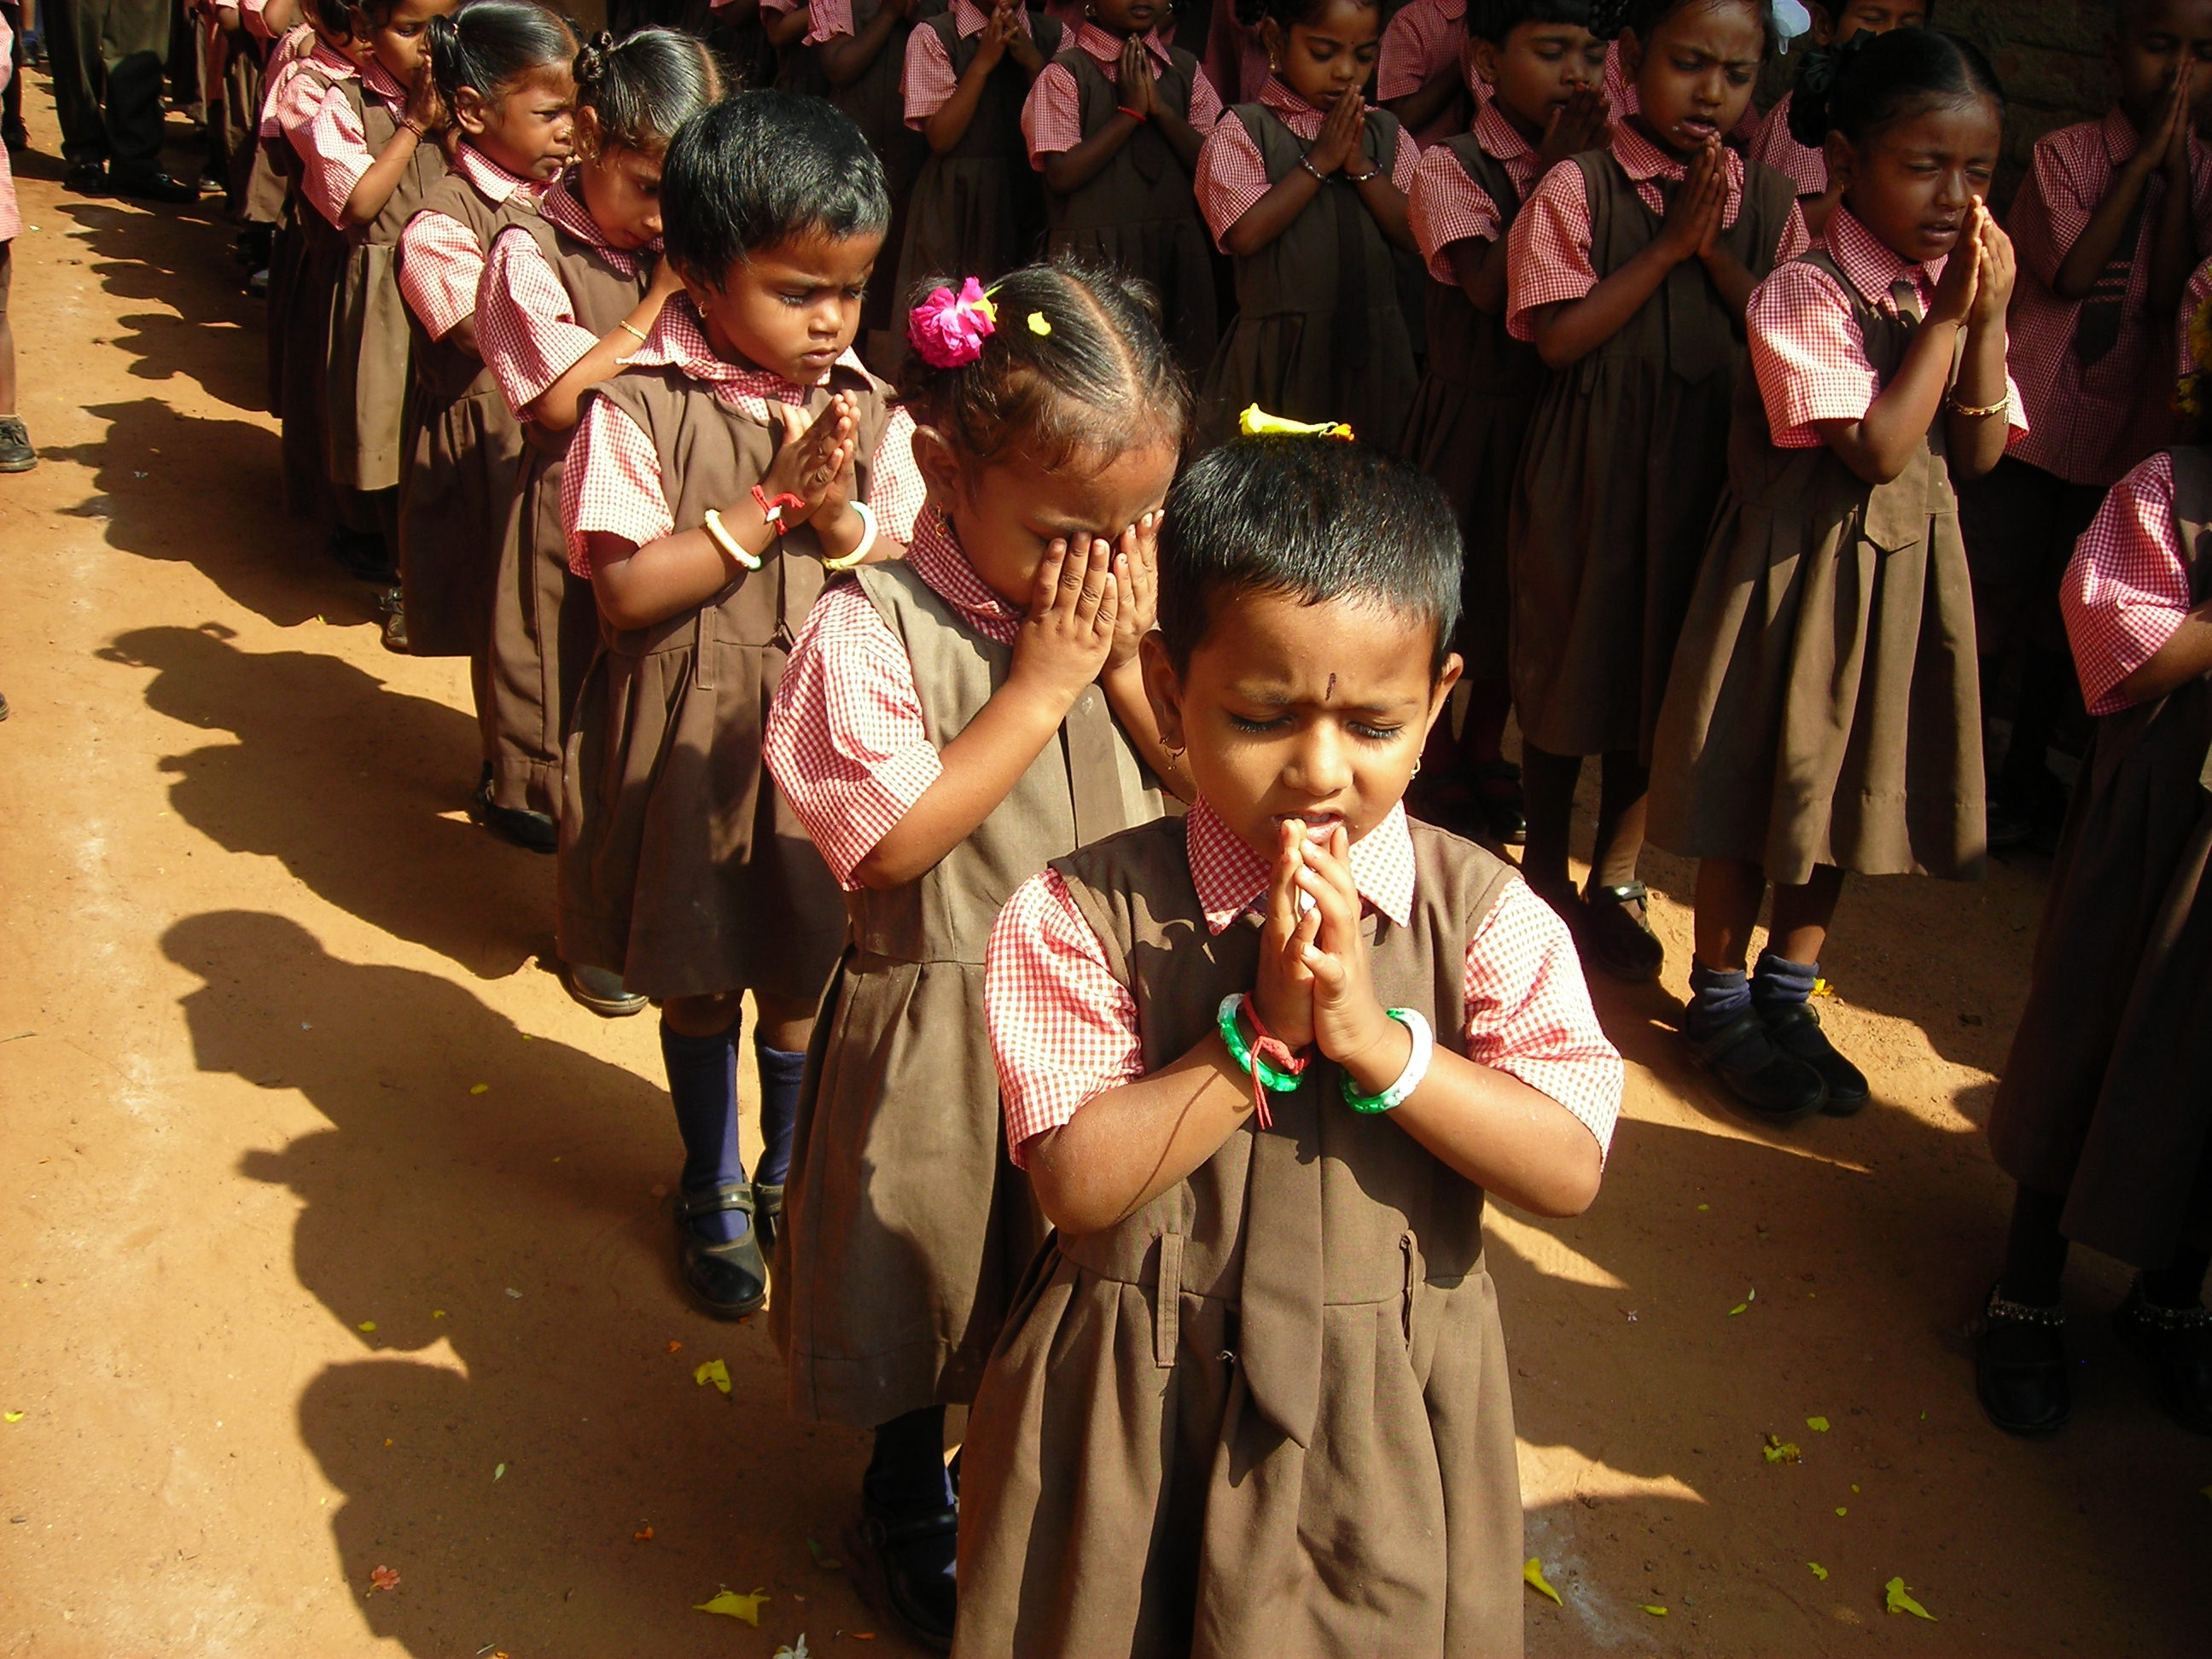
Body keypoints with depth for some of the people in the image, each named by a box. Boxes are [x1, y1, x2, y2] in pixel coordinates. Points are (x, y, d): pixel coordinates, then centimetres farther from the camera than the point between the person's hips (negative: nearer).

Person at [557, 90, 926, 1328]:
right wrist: (771, 504, -22)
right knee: (698, 984, 17)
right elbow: (626, 590, -19)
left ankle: (792, 1174, 41)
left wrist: (841, 518, -20)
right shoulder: (640, 408, -14)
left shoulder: (866, 409, -2)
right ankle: (712, 1189, 39)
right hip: (688, 749, -2)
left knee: (804, 984, 16)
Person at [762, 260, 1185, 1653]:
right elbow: (890, 843, -25)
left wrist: (1131, 659, -17)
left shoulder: (1130, 599, -3)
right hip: (942, 1028, -5)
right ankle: (908, 1501, 42)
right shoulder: (872, 631, -20)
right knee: (934, 1275, 16)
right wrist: (1043, 682, -24)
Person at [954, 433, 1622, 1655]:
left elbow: (1571, 1172, -14)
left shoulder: (1486, 917, -9)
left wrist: (1376, 1040, -25)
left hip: (1385, 1417, 1)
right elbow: (1078, 1184, -19)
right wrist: (1262, 1035, -26)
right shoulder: (1080, 916, -14)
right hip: (1136, 1412, -1)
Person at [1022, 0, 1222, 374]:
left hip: (1178, 254, 4)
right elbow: (1062, 173, -13)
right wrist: (1131, 111, -11)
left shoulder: (1186, 70, 10)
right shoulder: (1065, 73, -3)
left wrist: (1160, 108, -9)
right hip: (1094, 255, -4)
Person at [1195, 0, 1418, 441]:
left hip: (1372, 348, 4)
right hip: (1279, 351, -4)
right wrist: (1320, 161, -11)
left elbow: (1413, 233, 1)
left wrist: (1361, 165, -10)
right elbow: (1245, 233, -16)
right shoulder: (1243, 129, -3)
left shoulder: (1384, 132, 10)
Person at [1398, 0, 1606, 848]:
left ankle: (1484, 755, 33)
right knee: (1446, 589, 6)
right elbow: (1490, 286, -23)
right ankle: (1438, 769, 24)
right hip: (1473, 414, -5)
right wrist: (1551, 173, -20)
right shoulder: (1451, 166, -10)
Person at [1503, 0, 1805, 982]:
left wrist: (1715, 249, -13)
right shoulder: (1580, 185, -5)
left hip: (1707, 469, 3)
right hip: (1587, 467, -3)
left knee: (1658, 670, 10)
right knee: (1565, 663, 9)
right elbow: (1558, 337, -13)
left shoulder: (1768, 206, 5)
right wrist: (1668, 246, -15)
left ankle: (1615, 879, 25)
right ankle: (1545, 866, 28)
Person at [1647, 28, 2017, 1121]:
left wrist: (1989, 319, -11)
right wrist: (1945, 320, -19)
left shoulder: (1964, 290, 5)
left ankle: (1787, 993, 31)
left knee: (1849, 786, 15)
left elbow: (1978, 454, 0)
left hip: (1909, 569, 7)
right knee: (1759, 791, 6)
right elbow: (1877, 448, -23)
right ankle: (1720, 1000, 23)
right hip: (1805, 566, -6)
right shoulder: (1805, 293, -17)